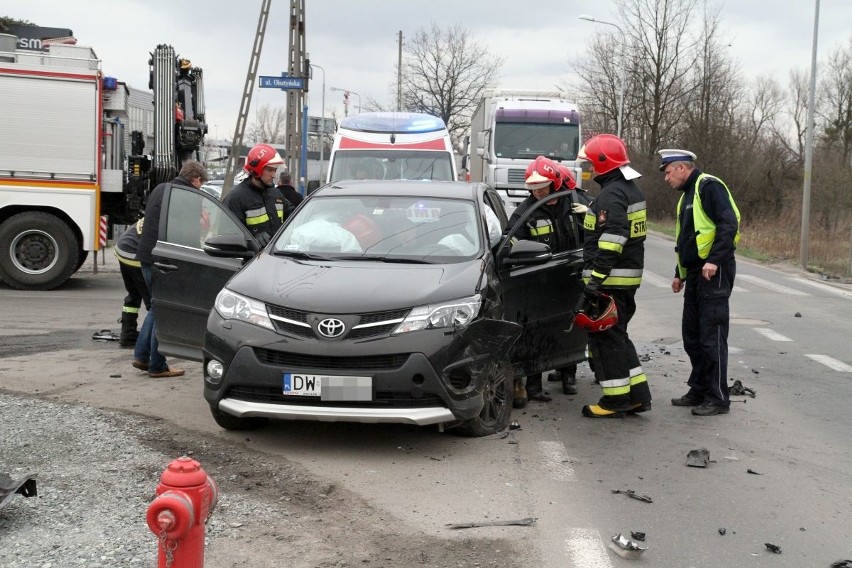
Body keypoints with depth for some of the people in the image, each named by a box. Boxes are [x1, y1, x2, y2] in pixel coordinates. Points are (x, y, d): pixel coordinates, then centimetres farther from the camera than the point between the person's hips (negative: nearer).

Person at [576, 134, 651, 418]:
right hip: (629, 276, 10)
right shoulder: (632, 190, 16)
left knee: (605, 338, -3)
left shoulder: (612, 194, -17)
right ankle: (637, 394, 18)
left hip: (611, 280, -10)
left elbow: (610, 240, -26)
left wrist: (596, 278, -27)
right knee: (618, 335, 17)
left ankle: (615, 400, 2)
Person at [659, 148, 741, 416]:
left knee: (712, 338, -6)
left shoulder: (709, 187, -10)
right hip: (695, 274, 10)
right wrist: (680, 274, 27)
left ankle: (718, 398, 0)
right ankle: (699, 391, 24)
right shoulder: (687, 195, 21)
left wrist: (714, 260, -27)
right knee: (692, 336, 14)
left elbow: (729, 224, -21)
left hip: (714, 272, -10)